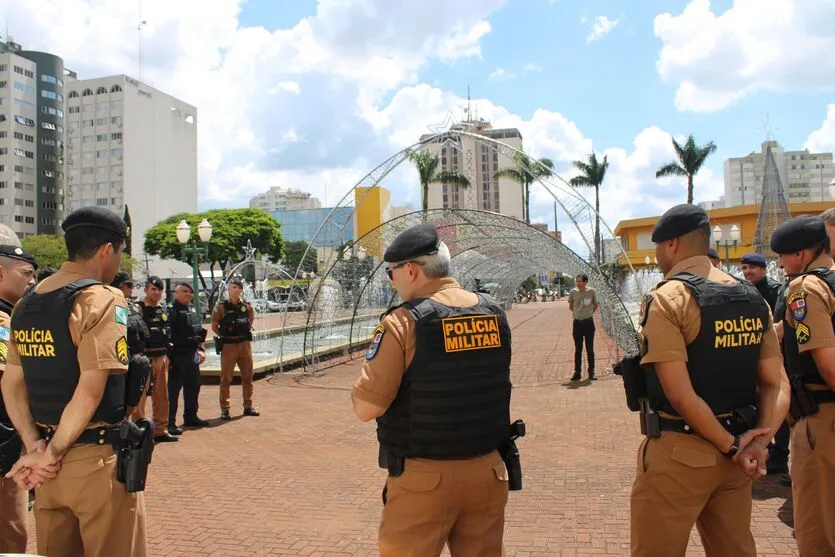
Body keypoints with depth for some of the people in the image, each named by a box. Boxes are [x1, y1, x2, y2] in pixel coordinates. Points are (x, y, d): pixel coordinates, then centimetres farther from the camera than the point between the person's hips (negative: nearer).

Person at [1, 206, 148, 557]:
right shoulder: (101, 299, -15)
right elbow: (90, 392, -21)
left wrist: (34, 446, 2)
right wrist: (52, 454, -10)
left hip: (50, 458, 7)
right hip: (98, 458, -7)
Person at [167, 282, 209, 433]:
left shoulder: (193, 311, 16)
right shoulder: (170, 310, -9)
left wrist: (201, 350, 16)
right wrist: (169, 354, -21)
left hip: (192, 355, 8)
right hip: (177, 356, -8)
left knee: (193, 387, 15)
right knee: (173, 390, -4)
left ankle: (191, 417, 28)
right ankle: (170, 423, 1)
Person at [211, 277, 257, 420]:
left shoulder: (247, 306, 5)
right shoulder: (221, 307, -6)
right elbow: (214, 326, 0)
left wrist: (247, 333, 8)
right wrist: (225, 337, -2)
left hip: (245, 344, 4)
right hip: (228, 346, -4)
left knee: (247, 377, 9)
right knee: (226, 379, 1)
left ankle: (248, 407, 20)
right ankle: (224, 409, 8)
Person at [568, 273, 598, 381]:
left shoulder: (591, 291, -7)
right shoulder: (573, 292, -4)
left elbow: (596, 305, 9)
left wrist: (589, 313, 7)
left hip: (588, 322, -1)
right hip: (577, 323, 1)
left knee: (590, 349, 4)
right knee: (578, 349, 7)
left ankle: (591, 372, 12)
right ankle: (577, 372, 13)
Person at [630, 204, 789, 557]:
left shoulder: (667, 299, -15)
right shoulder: (752, 298, 6)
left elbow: (680, 395, -20)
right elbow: (777, 384, 3)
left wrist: (732, 447, -11)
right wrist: (760, 440, -8)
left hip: (680, 453, -7)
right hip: (732, 451, 7)